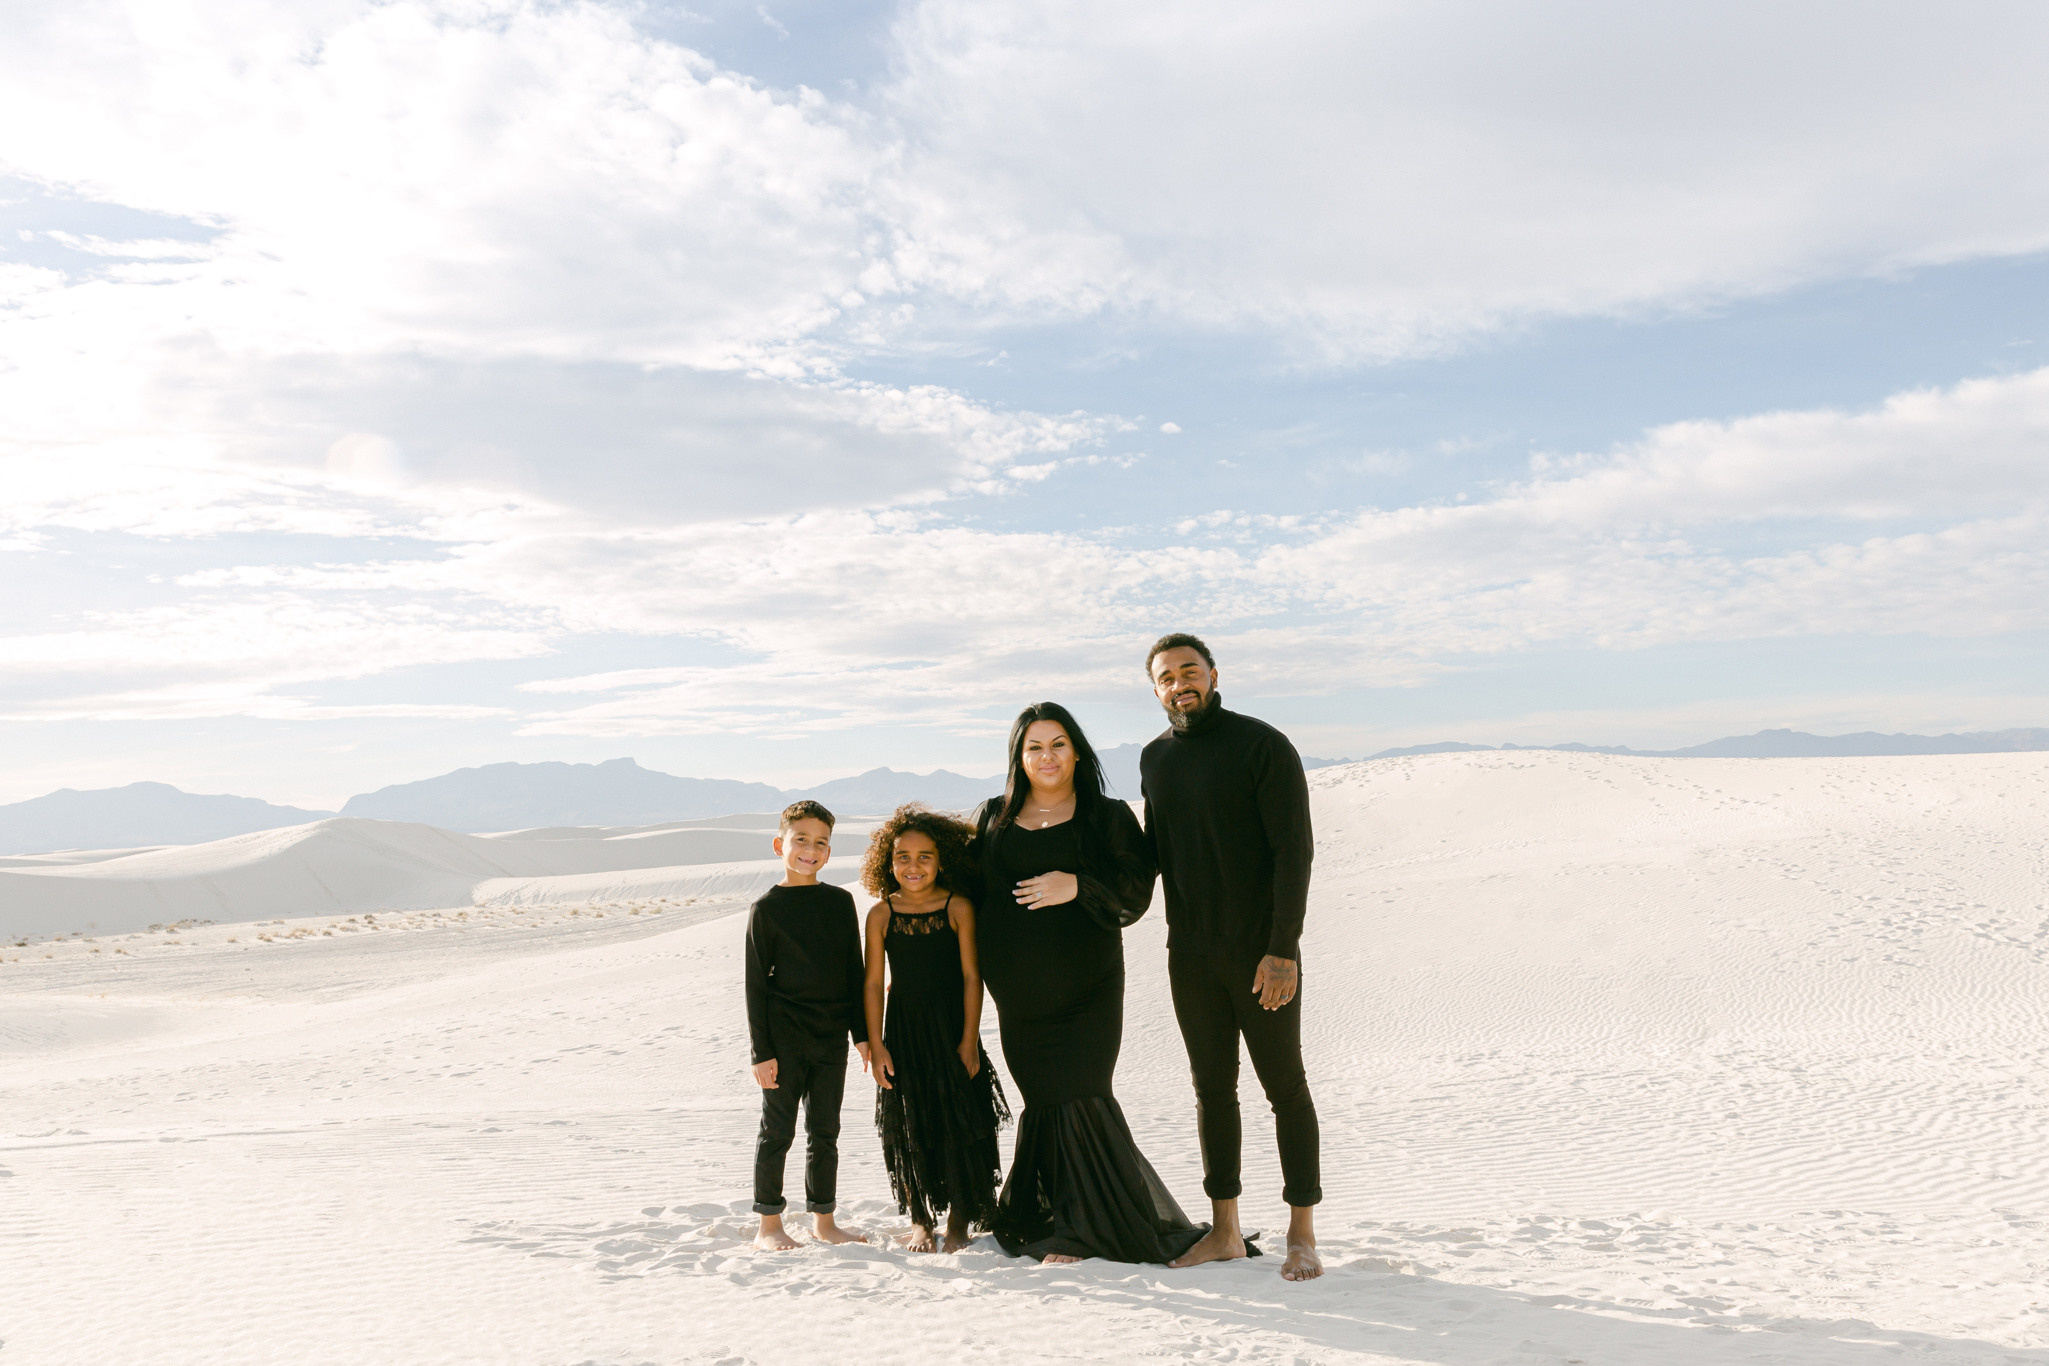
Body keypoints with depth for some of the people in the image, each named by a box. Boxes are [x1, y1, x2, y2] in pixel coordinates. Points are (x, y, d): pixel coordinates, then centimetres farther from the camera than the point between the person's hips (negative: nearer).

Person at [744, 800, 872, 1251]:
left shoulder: (840, 902, 6)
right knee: (778, 1130, 3)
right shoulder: (767, 908, -6)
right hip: (784, 1036, -4)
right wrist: (761, 1052, -9)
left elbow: (854, 971, 10)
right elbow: (756, 984, -6)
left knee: (825, 1132, 12)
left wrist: (862, 1033, 6)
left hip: (831, 1036, 4)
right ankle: (768, 1225, 16)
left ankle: (823, 1221, 24)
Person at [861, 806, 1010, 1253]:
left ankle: (958, 1223, 19)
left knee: (959, 1125, 3)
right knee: (909, 1128, 8)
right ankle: (920, 1220, 24)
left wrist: (970, 1040, -9)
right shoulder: (881, 915, -4)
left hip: (952, 1031, -1)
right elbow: (874, 984, -1)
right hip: (903, 1031, 1)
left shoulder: (958, 908, -8)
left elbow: (971, 976, -6)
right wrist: (876, 1045, -5)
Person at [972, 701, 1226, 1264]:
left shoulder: (1109, 818, 2)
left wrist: (1077, 886, -23)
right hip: (1019, 999, 3)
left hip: (1086, 993, -3)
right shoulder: (991, 819, 10)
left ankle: (1078, 1232, 7)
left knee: (1074, 1099, -7)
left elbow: (1134, 894, -8)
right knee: (1047, 1102, 3)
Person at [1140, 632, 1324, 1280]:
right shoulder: (1155, 759, 10)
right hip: (1191, 954, 6)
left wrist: (1283, 949, -20)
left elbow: (1293, 851, -14)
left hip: (1261, 952, -5)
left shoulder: (1264, 746, -9)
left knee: (1284, 1086, 3)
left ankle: (1302, 1234, 13)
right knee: (1212, 1088, 11)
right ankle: (1224, 1230, 21)